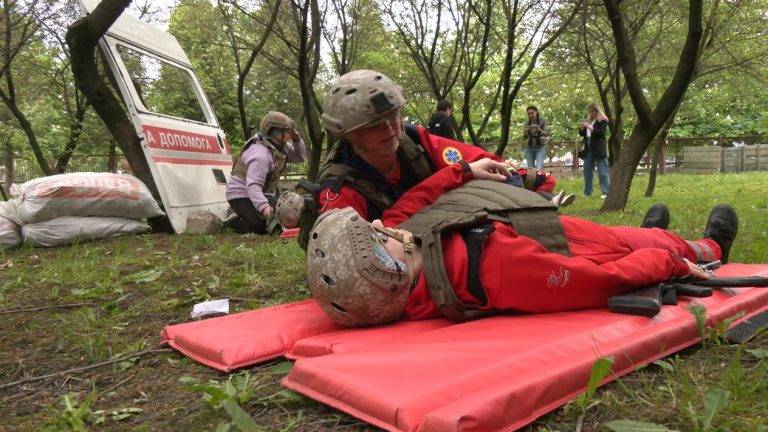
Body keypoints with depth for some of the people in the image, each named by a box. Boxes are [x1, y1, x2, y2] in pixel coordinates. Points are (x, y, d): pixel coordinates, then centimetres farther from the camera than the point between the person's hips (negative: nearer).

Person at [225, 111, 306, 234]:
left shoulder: (281, 146, 1)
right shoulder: (261, 153, -29)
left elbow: (300, 157, 12)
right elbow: (253, 185, -37)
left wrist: (297, 140, -7)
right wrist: (264, 207, -52)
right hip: (243, 195, -9)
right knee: (264, 226, -24)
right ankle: (233, 221, -1)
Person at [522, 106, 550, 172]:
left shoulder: (543, 121, -2)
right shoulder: (526, 123, 4)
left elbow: (546, 133, -12)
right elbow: (524, 137, 3)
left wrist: (539, 131, -32)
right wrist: (525, 134, -21)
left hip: (540, 147, -3)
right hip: (529, 147, 3)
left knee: (539, 168, -18)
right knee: (530, 168, -3)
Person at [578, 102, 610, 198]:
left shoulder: (602, 120, -2)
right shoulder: (588, 121, 17)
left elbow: (601, 132, -15)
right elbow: (582, 134, 21)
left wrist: (590, 127, -19)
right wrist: (581, 129, 0)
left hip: (598, 150, -7)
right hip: (588, 149, 7)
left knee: (602, 172, -7)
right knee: (587, 172, 9)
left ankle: (605, 192, -8)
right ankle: (587, 192, 16)